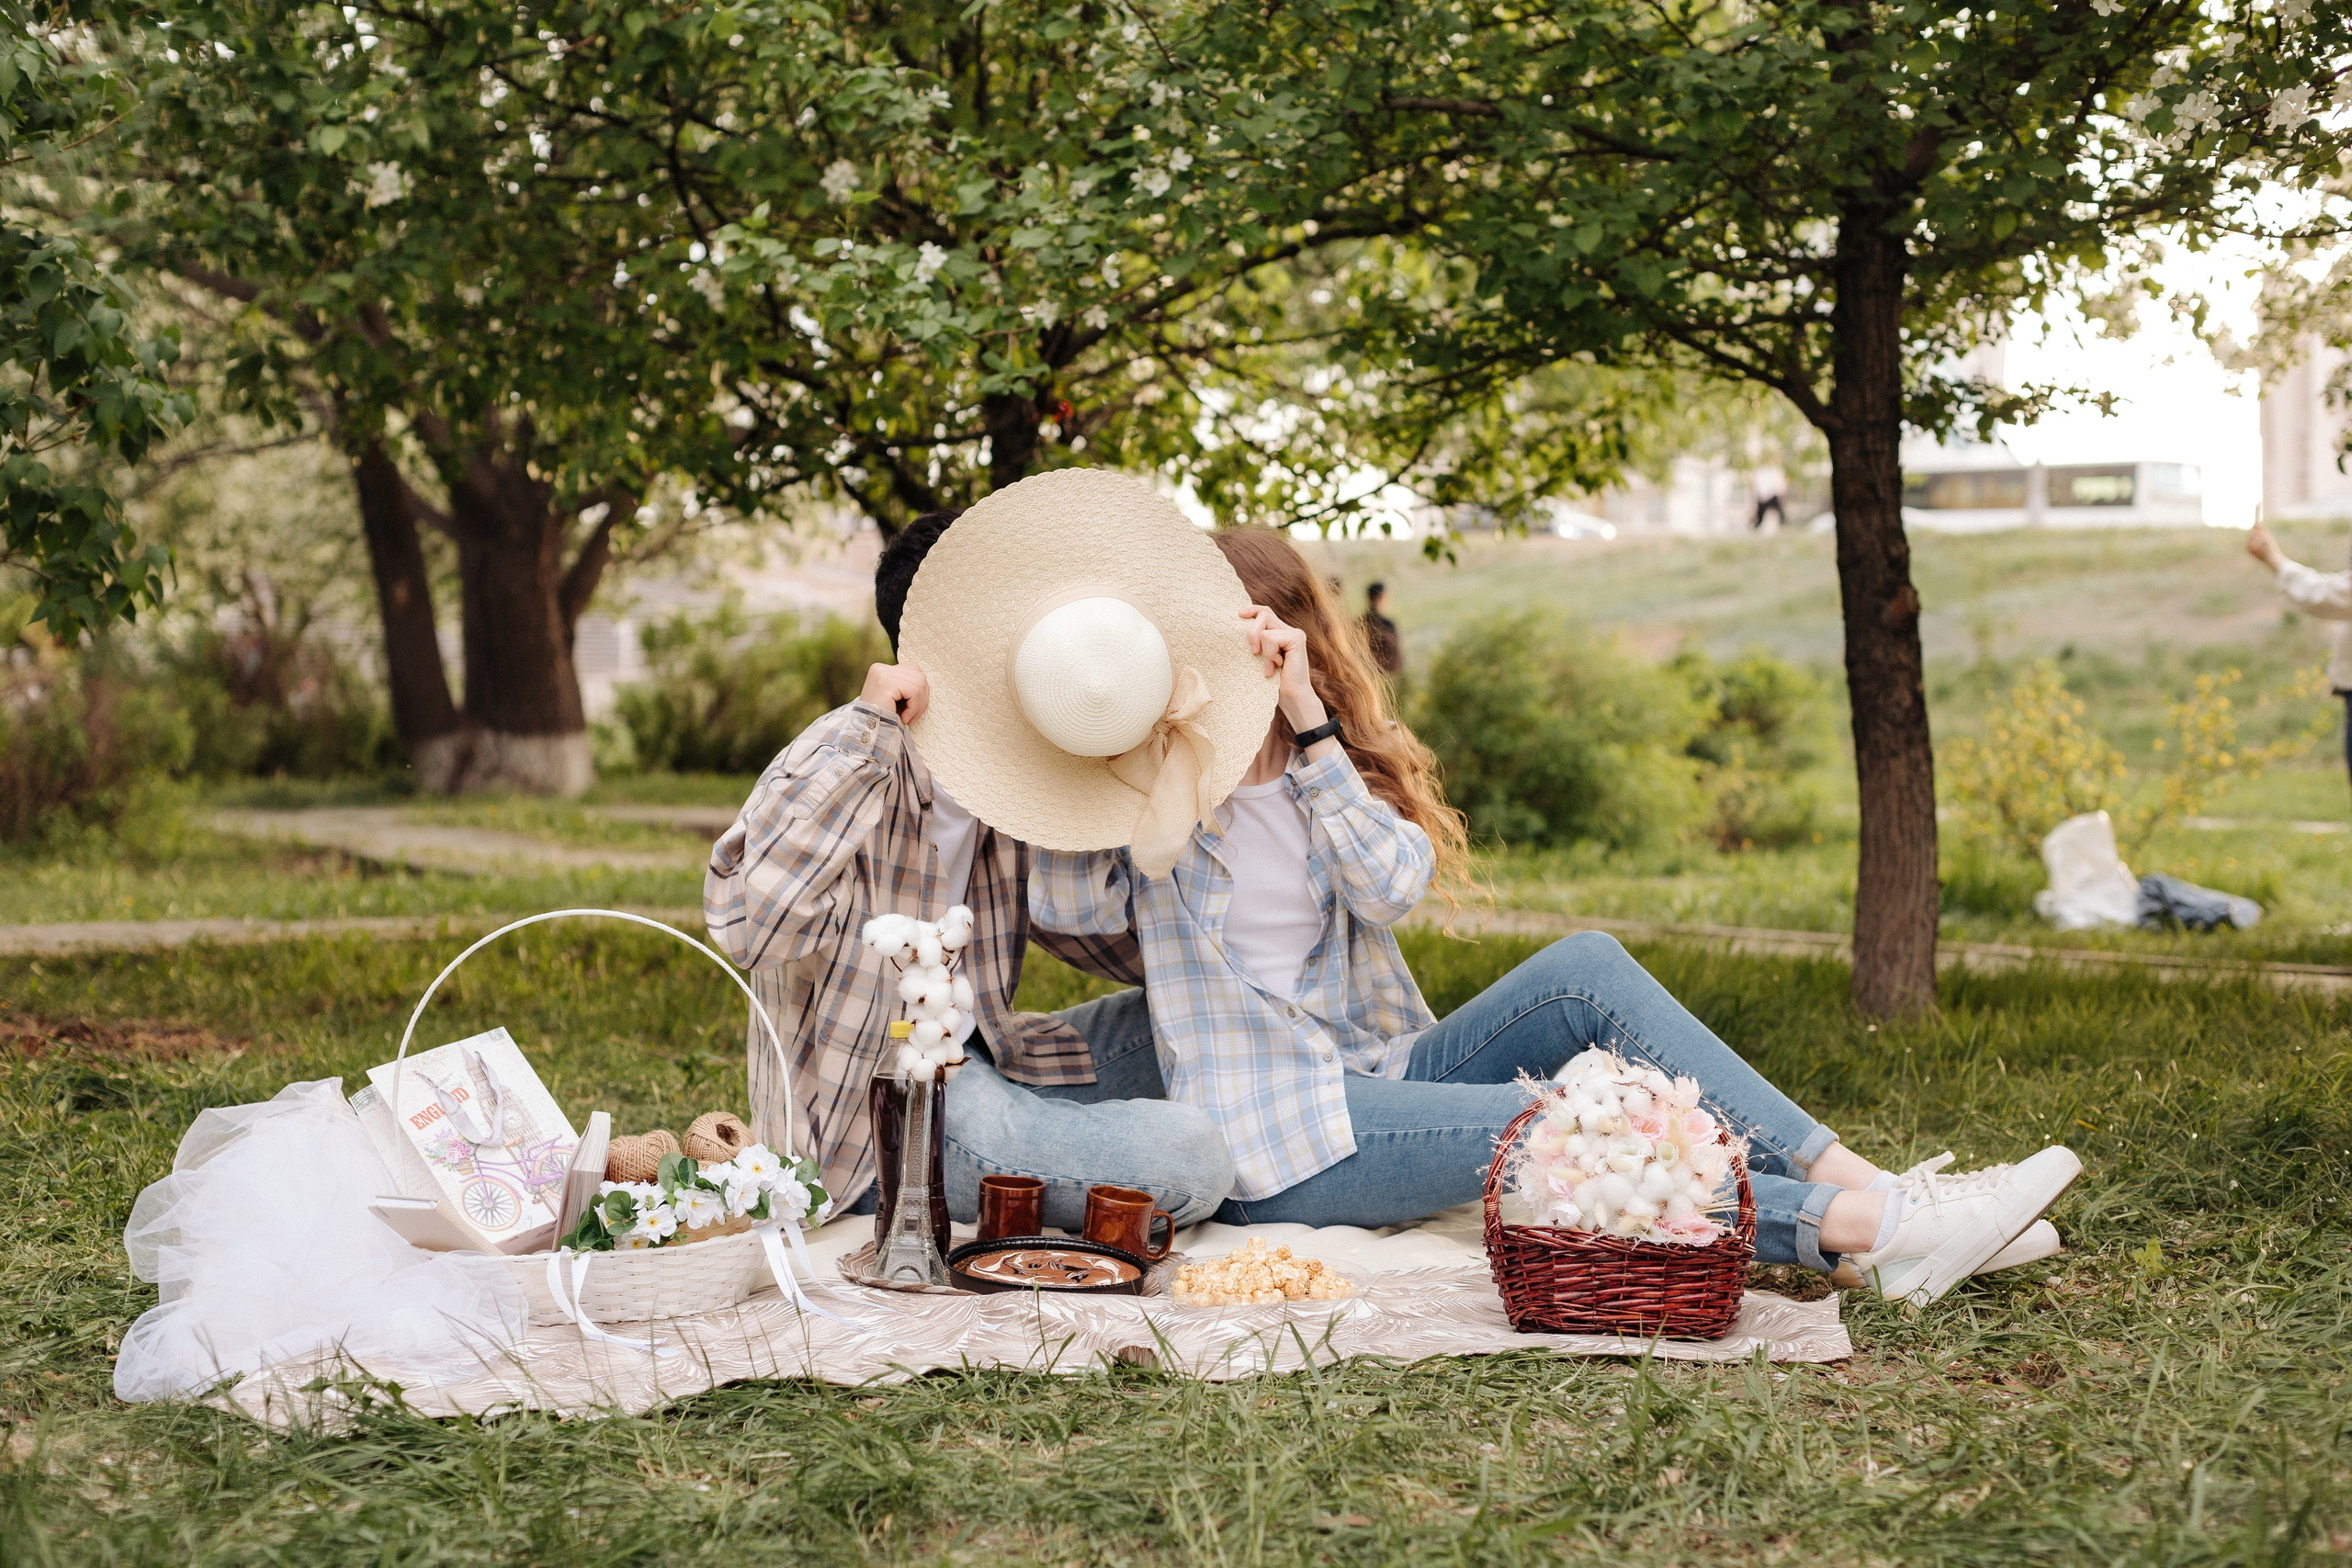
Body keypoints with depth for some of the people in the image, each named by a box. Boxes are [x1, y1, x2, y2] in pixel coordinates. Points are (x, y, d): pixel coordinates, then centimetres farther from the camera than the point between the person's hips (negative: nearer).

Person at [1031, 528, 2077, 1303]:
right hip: (1279, 1142, -5)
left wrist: (1311, 724, -16)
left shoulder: (1332, 766, 12)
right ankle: (1867, 1232, -27)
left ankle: (1863, 1190, -21)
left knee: (1586, 970, -15)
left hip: (1378, 1076, 5)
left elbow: (1392, 885, -10)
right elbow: (1064, 905, -22)